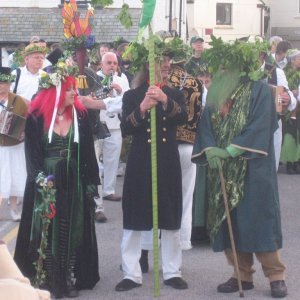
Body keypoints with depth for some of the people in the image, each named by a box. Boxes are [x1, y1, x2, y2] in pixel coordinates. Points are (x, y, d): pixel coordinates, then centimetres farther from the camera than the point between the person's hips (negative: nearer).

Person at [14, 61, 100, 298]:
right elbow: (32, 154, -7)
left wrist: (91, 183, 0)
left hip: (74, 182, 3)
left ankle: (70, 279, 15)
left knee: (73, 231, 7)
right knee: (46, 231, 1)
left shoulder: (80, 115, 1)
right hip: (46, 182, -3)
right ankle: (46, 281, 8)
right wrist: (40, 179, -17)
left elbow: (87, 152, 3)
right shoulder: (37, 117, -7)